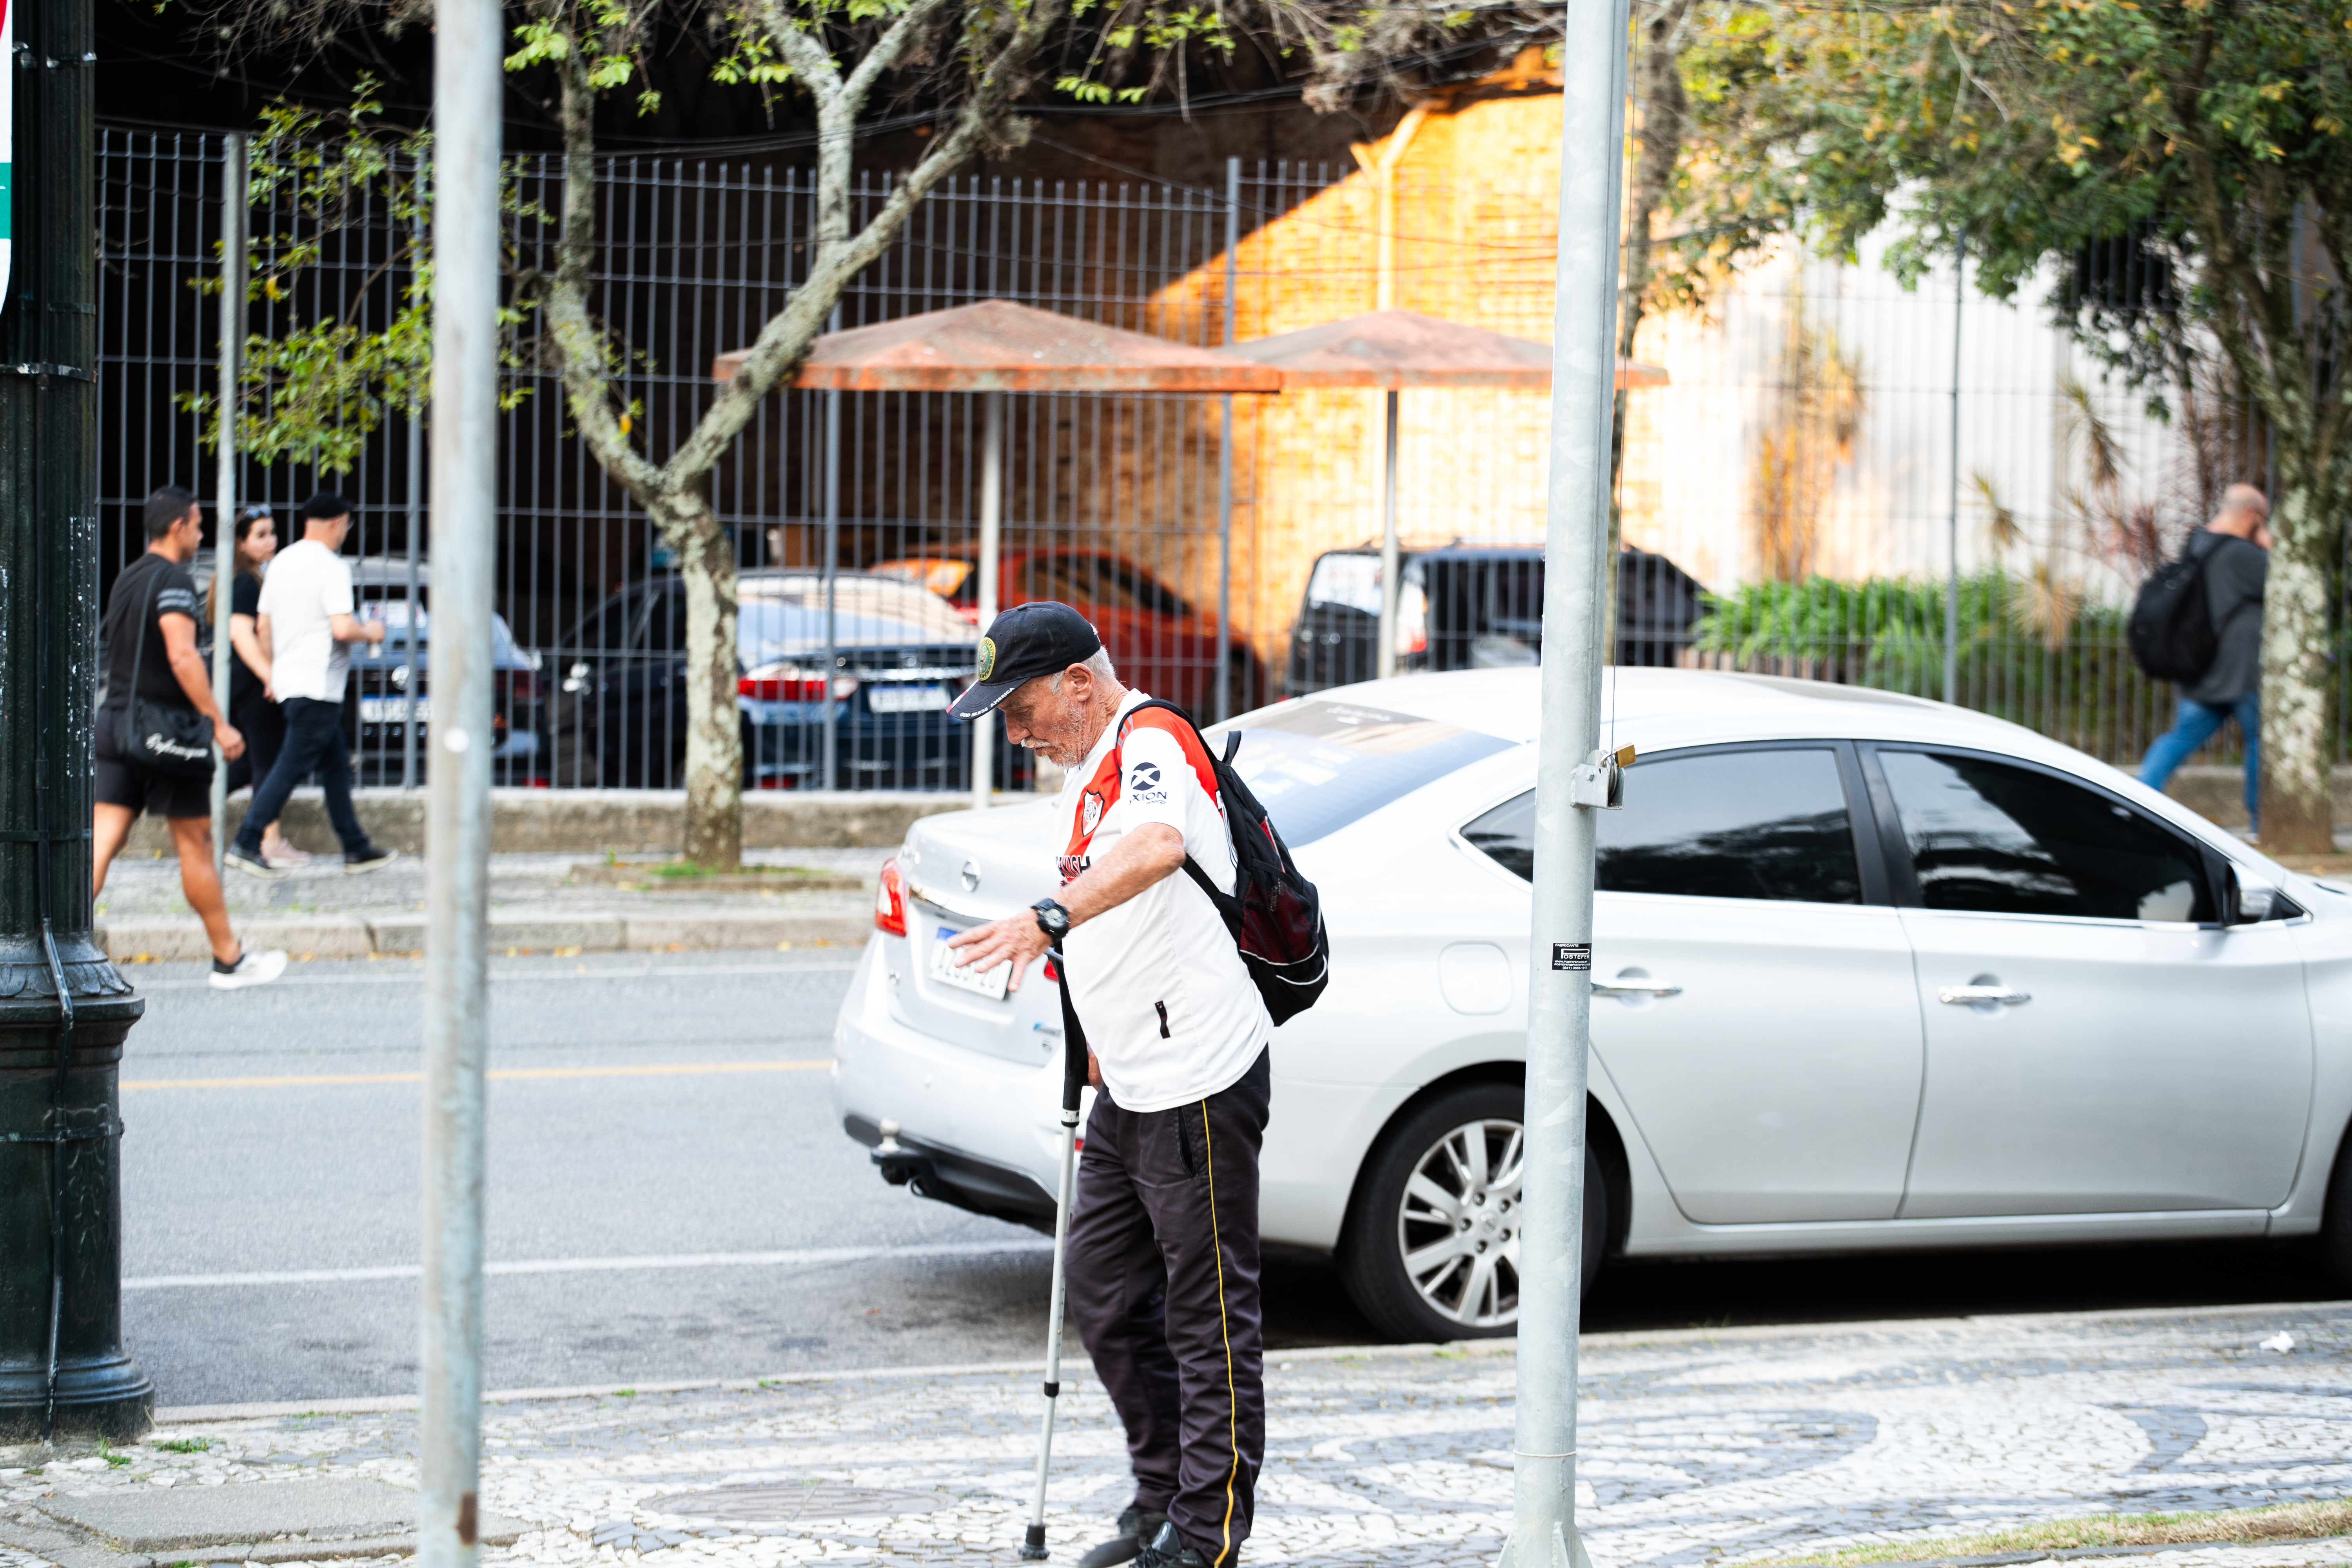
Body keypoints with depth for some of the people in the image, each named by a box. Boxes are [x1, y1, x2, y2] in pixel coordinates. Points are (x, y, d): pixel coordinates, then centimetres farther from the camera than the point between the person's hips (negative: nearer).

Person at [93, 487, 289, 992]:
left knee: (101, 841, -1)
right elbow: (182, 657, -22)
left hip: (115, 722, 7)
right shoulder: (173, 580, -12)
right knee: (194, 843, 4)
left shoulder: (126, 579, 16)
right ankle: (229, 961, 15)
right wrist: (219, 724, -20)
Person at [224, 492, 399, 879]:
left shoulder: (281, 562, 13)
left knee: (336, 765, 15)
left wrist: (272, 671, 25)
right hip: (318, 685, -9)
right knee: (291, 767, -7)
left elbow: (263, 625, 16)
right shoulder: (332, 567, -13)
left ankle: (356, 849, 18)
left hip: (288, 683, 9)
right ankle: (246, 844, -10)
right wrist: (370, 632, -3)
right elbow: (342, 628, -23)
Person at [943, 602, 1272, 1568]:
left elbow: (1158, 847, -38)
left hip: (1201, 1080, -11)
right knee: (1104, 1294, 15)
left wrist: (1050, 920, -52)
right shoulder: (1090, 773, 17)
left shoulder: (1150, 740, -15)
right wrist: (1101, 1043, 26)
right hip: (1132, 1088, 11)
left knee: (1209, 1313, -4)